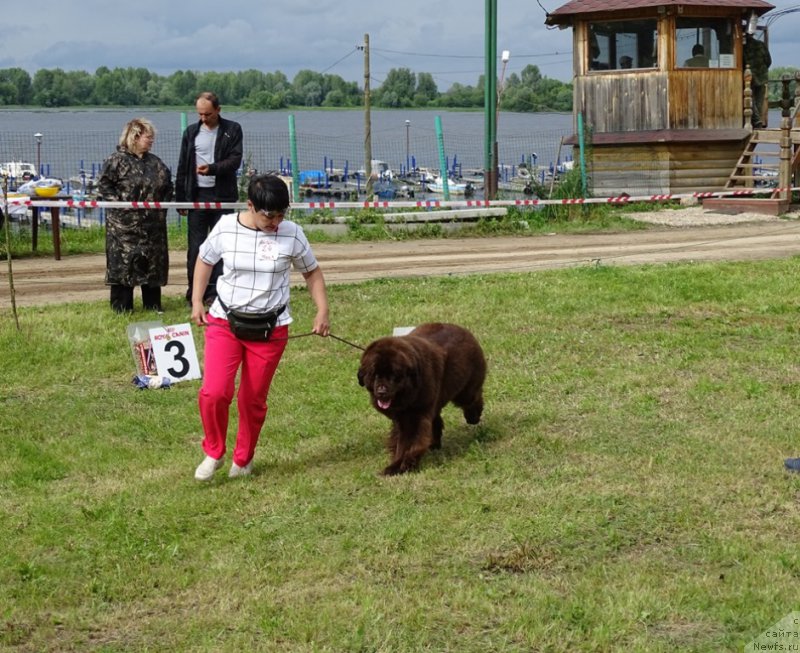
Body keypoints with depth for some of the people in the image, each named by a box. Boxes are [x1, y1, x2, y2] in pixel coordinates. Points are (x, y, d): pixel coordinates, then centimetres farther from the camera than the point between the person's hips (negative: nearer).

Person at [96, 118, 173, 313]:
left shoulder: (156, 163, 13)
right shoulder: (117, 161, -6)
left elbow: (168, 185, 21)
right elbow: (104, 185, -8)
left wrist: (163, 205, 9)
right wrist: (118, 203, -14)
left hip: (153, 225, 6)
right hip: (125, 225, -6)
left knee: (154, 263, 8)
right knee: (123, 262, -4)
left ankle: (153, 304, 19)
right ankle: (122, 307, 2)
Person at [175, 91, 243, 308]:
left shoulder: (232, 130, 3)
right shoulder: (191, 132, 10)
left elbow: (235, 160, -7)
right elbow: (183, 167, 11)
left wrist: (212, 168, -23)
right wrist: (180, 199, 8)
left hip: (222, 195, -2)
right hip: (197, 194, 2)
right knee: (196, 245, 0)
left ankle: (216, 292, 5)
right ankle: (195, 292, 5)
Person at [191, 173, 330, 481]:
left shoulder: (292, 234, -8)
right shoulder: (226, 228, -8)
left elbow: (312, 272, 7)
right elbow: (205, 260, 11)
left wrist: (322, 311, -1)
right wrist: (197, 302, 5)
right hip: (224, 322, 0)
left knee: (253, 400, 7)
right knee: (213, 393, -15)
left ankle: (243, 460, 31)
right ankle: (213, 453, 10)